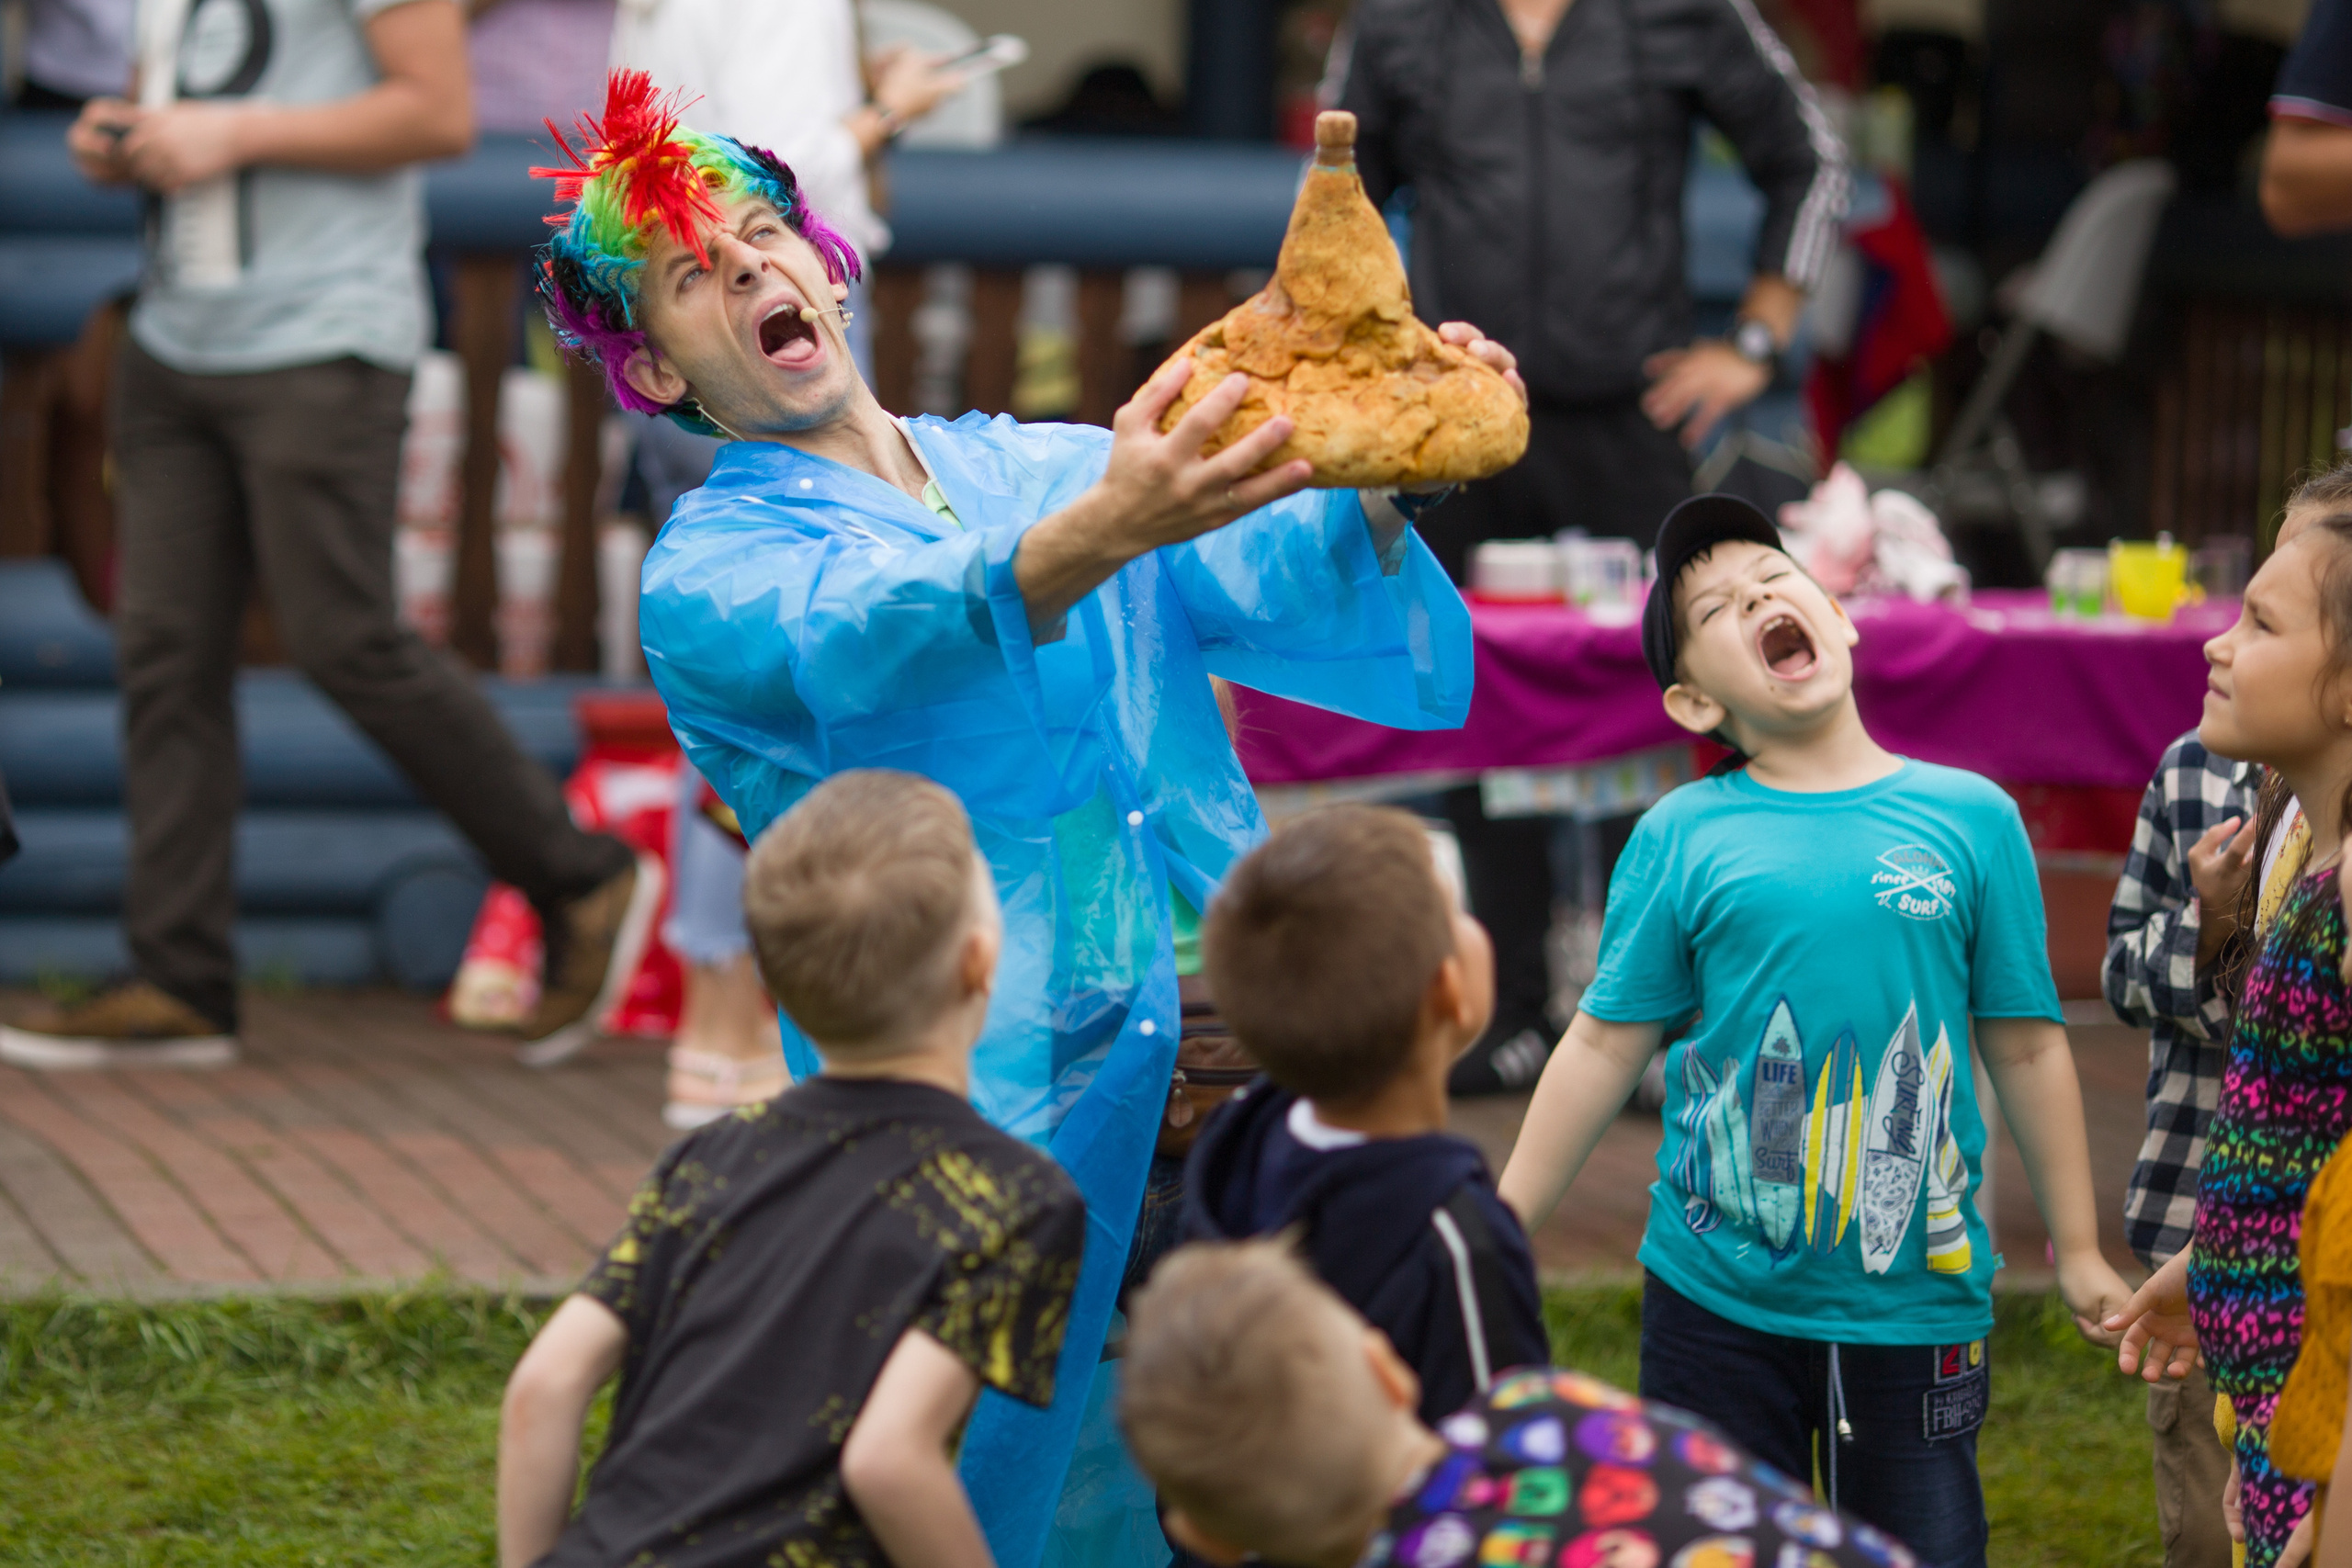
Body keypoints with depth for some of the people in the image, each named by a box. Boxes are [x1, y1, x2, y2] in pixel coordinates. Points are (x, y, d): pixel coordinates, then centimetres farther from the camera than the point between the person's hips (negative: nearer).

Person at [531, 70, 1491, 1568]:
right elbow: (867, 648, -23)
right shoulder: (707, 576, 1)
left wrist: (1373, 494, -18)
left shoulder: (1053, 467, 14)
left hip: (1230, 1078, 4)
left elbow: (1367, 647, 5)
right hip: (989, 1128, -4)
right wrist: (1094, 538, -42)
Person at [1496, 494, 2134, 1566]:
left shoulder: (1970, 816, 0)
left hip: (1916, 1297, 0)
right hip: (1716, 1300, 0)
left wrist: (2077, 1250, 9)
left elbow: (2026, 1046, 5)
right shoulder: (1681, 837, -2)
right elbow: (1604, 1046, 2)